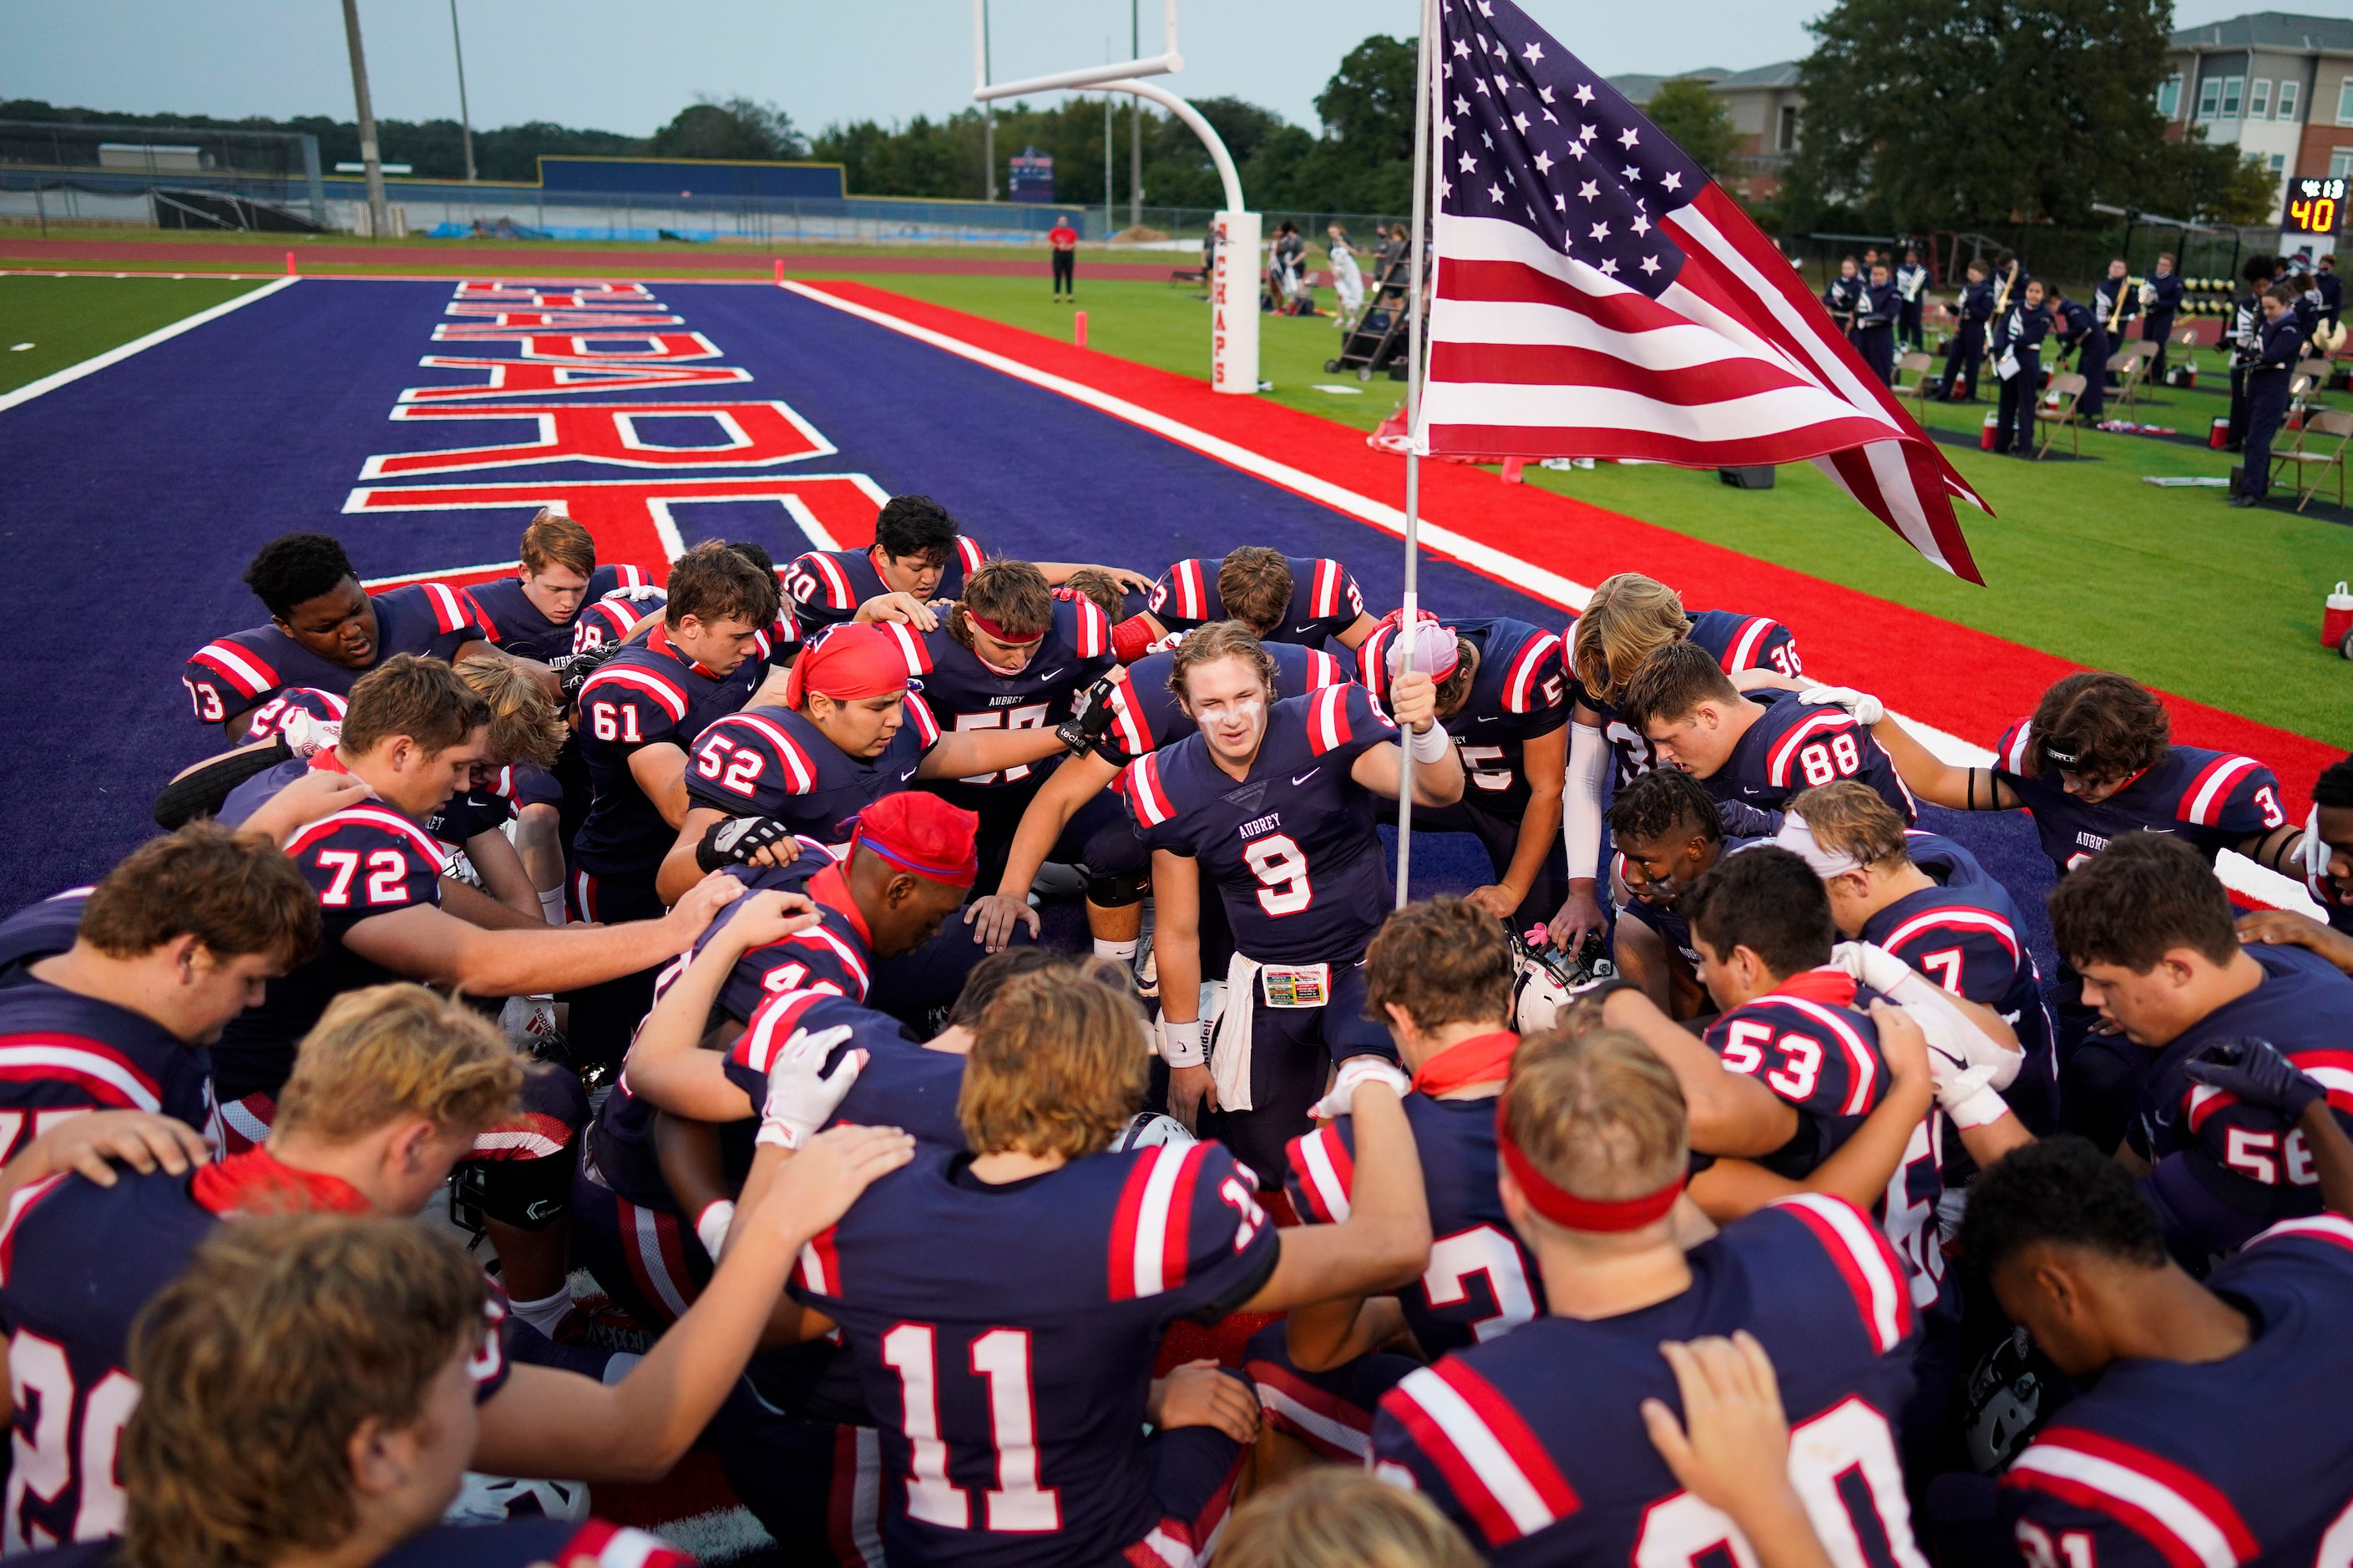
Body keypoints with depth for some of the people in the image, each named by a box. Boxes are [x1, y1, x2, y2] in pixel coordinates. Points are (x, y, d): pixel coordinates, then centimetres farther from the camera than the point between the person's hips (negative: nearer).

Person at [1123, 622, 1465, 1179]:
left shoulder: (1325, 726, -17)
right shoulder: (1169, 789, -9)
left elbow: (1440, 791, -28)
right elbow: (1177, 933, 0)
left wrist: (1424, 727, -51)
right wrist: (1184, 1057, 6)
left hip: (1365, 958, -3)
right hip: (1269, 980, 3)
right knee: (1264, 1159, 7)